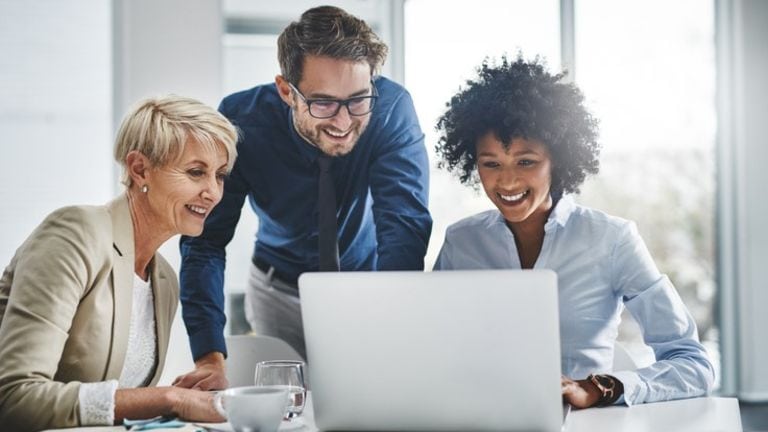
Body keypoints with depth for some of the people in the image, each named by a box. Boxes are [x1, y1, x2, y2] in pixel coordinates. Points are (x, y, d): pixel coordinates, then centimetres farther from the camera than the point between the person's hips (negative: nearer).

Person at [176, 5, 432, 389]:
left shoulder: (391, 108, -26)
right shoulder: (243, 121, -24)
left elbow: (405, 228, -32)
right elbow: (205, 241, -22)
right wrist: (210, 360, -35)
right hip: (280, 290, 0)